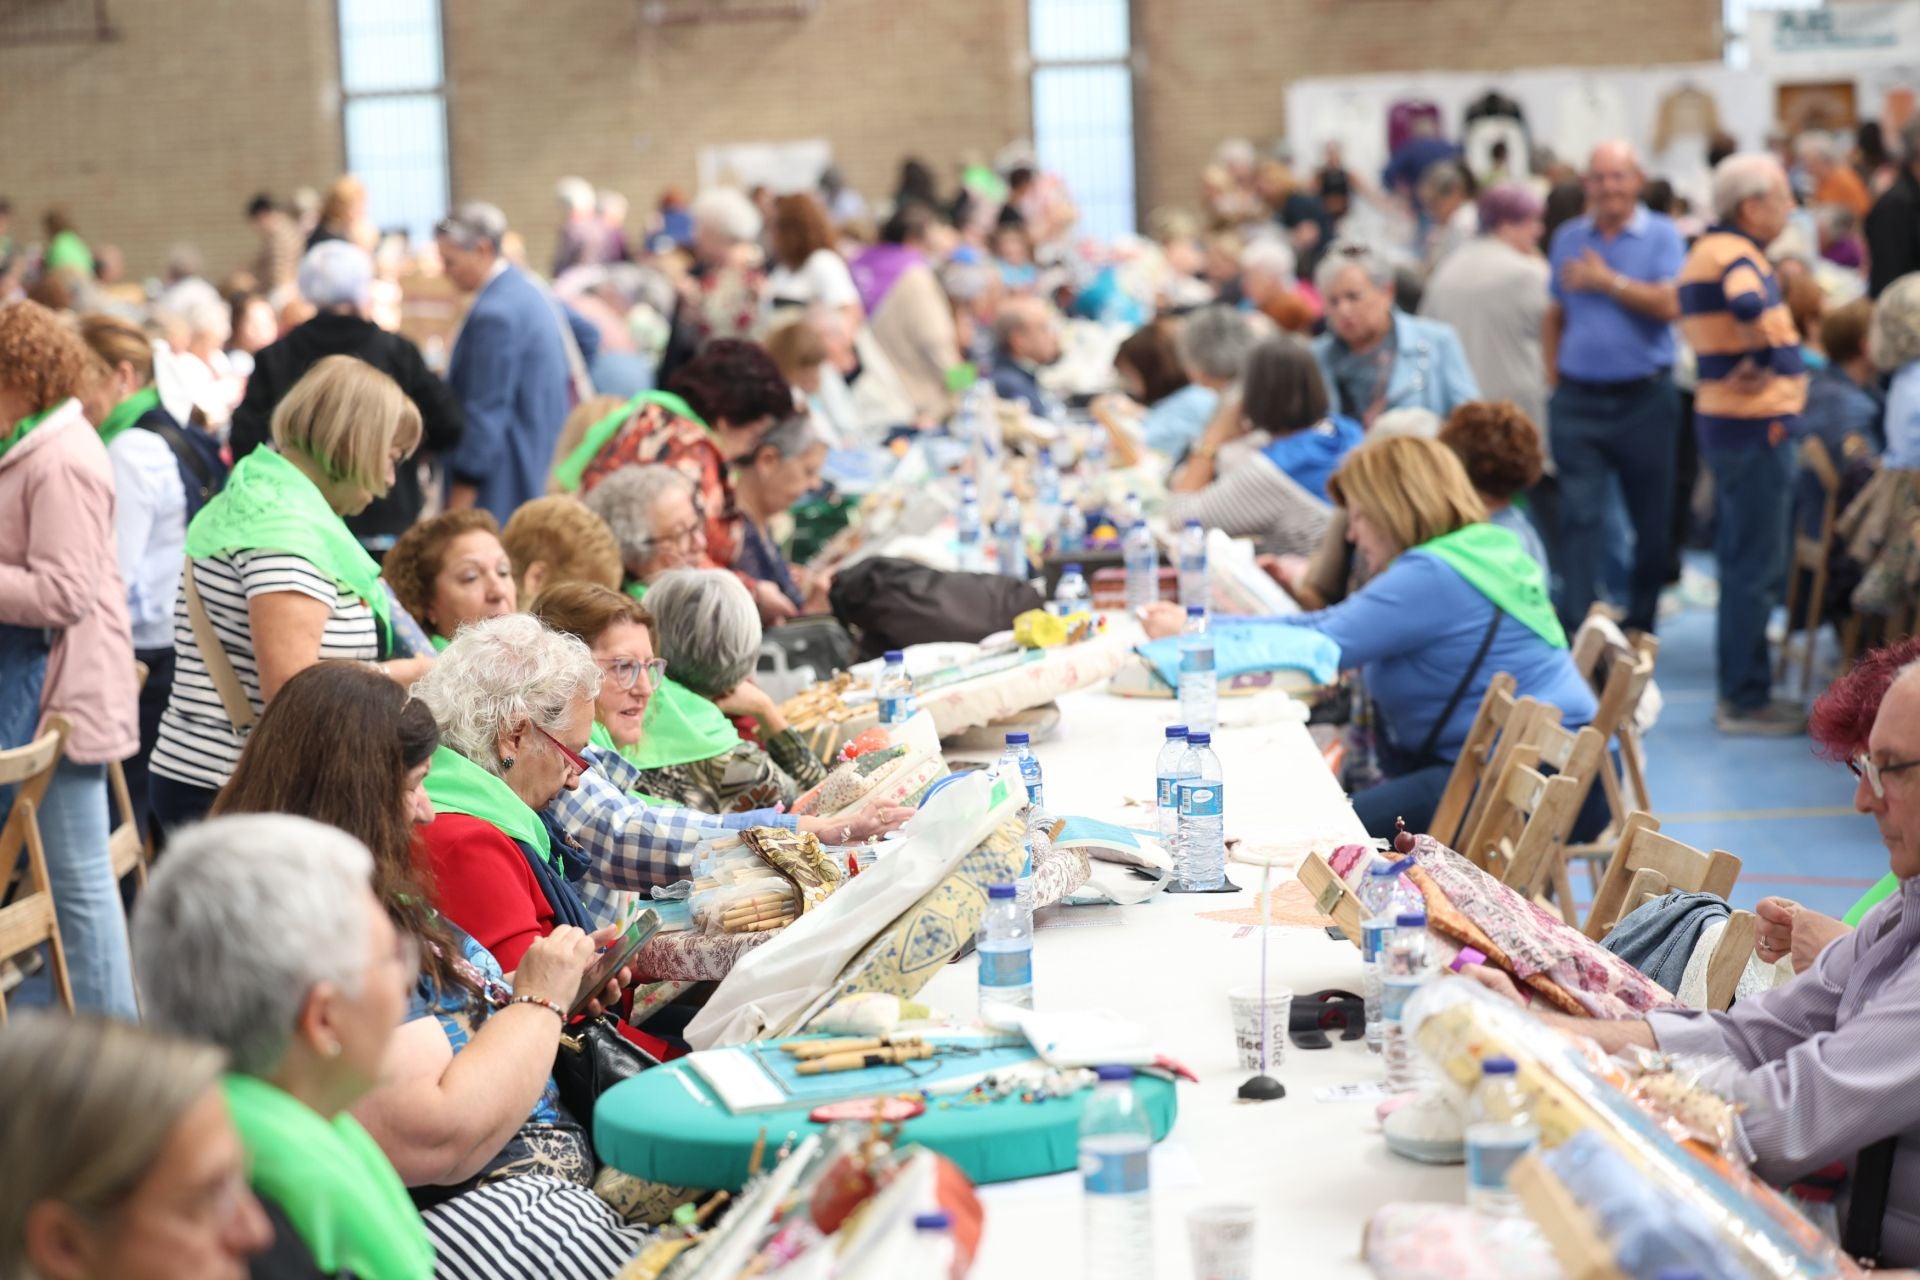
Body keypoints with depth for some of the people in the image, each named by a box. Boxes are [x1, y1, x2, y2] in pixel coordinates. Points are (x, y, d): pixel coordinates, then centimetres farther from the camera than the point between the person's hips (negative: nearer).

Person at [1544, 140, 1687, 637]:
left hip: (1645, 397, -1)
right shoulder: (1568, 238, 11)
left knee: (1651, 518, 7)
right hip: (1578, 399, 2)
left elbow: (1669, 305, -12)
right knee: (1580, 513, -7)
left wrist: (1609, 282, -11)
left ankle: (1640, 624, 21)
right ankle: (1575, 627, -10)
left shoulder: (1661, 236, 0)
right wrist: (1553, 378, 6)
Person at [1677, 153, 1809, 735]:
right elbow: (1748, 305, -39)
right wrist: (1773, 350, -24)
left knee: (1741, 564, 17)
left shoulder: (1708, 250, 14)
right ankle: (1746, 700, 0)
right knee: (1756, 568, -4)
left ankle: (1742, 690, 24)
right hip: (1755, 425, -10)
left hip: (1723, 419, 10)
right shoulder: (1735, 253, -18)